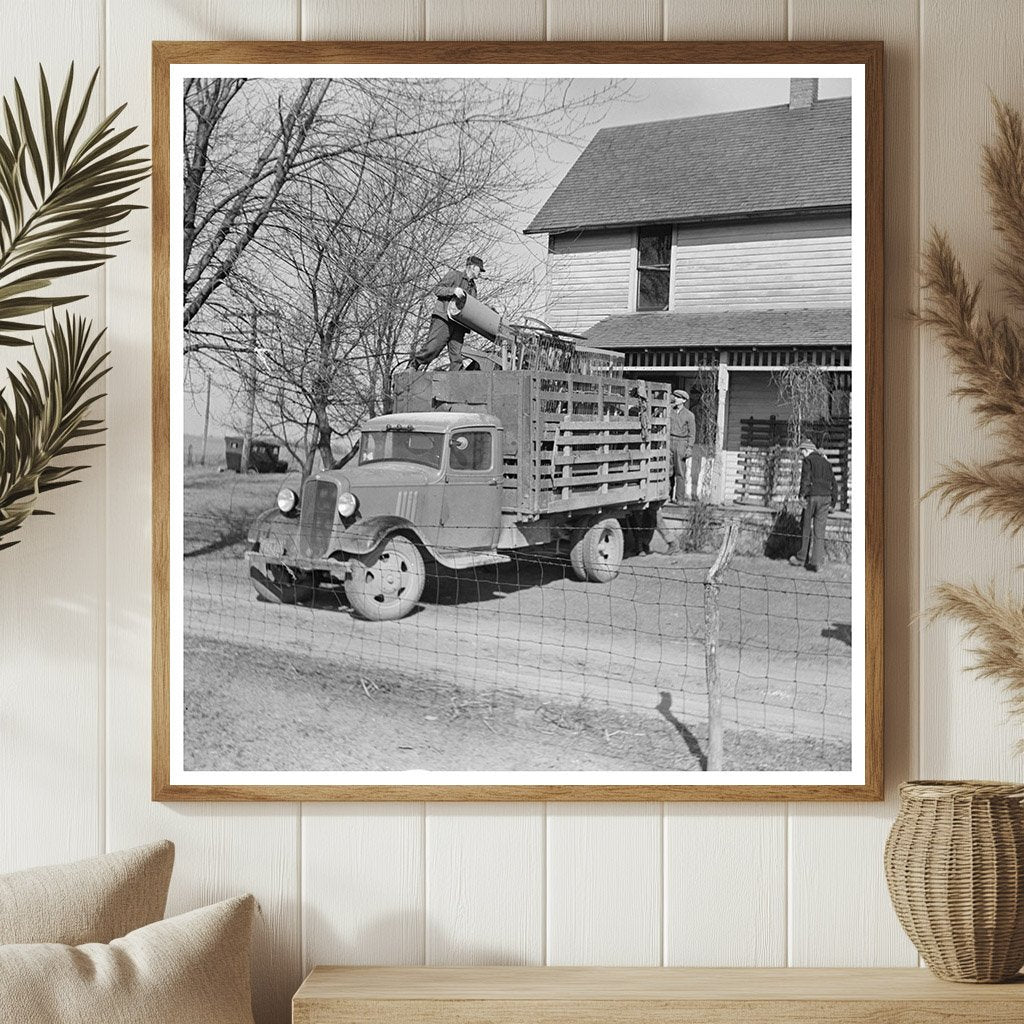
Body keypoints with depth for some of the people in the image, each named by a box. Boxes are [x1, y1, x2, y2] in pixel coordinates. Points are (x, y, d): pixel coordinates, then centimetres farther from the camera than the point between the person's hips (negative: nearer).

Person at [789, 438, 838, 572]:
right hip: (825, 497, 5)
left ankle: (802, 558, 17)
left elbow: (805, 478, -15)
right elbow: (833, 484, 17)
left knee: (806, 528, 8)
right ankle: (816, 562, -4)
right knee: (819, 531, 2)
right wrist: (833, 503, 19)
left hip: (812, 496, -5)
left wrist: (802, 495, -18)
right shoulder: (826, 463, 19)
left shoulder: (808, 460, 1)